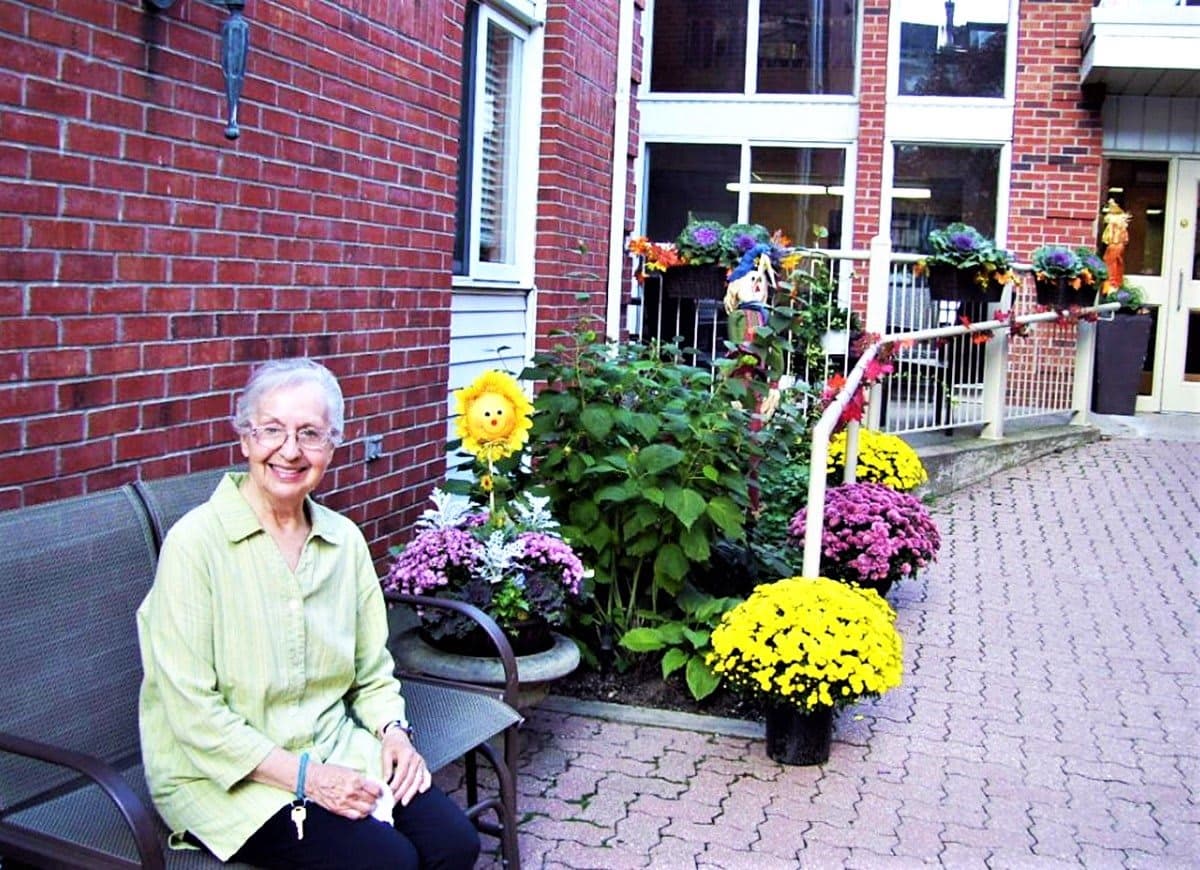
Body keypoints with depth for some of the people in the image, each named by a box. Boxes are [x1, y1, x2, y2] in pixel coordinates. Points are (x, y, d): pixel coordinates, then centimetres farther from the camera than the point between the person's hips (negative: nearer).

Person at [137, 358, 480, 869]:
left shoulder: (345, 540, 4)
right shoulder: (195, 543, -13)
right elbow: (193, 712, -15)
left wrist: (393, 731, -7)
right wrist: (303, 776, -19)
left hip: (336, 755, 5)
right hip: (227, 777, -5)